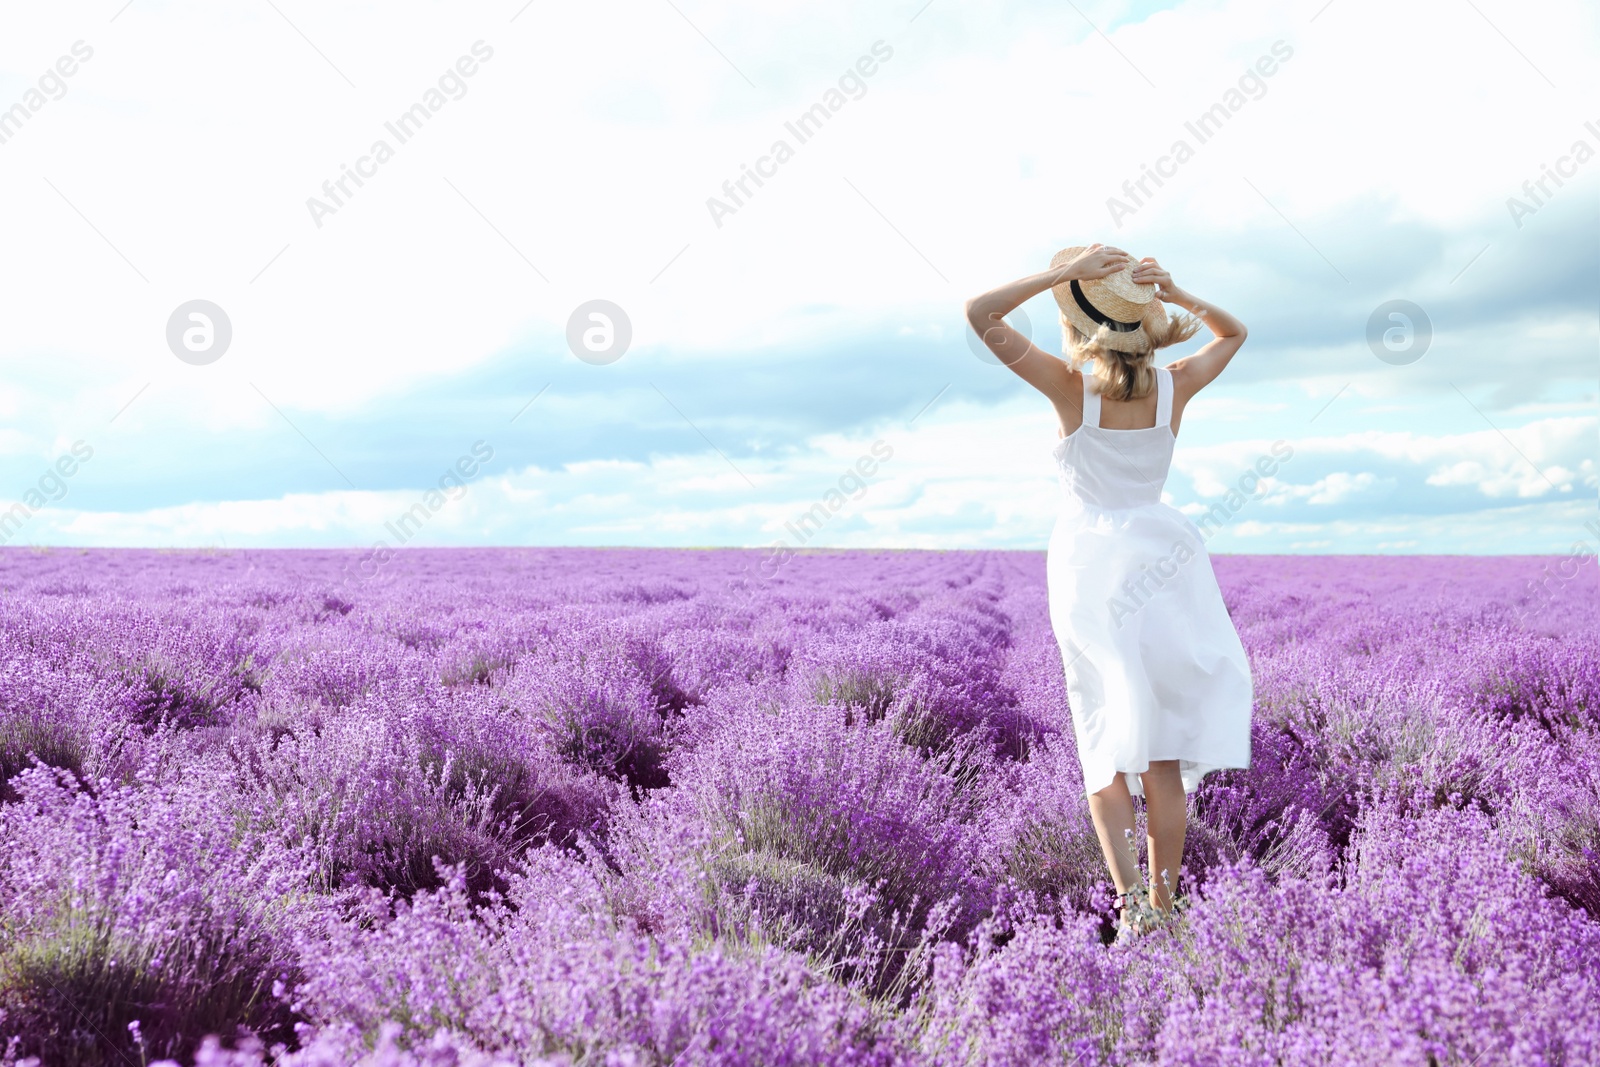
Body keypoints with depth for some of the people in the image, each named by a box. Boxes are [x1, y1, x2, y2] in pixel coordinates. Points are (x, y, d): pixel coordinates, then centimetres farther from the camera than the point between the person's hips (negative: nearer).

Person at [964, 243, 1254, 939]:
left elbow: (980, 314, -13)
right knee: (1165, 761, 9)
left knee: (1106, 748, 6)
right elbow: (1233, 333, 18)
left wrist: (1061, 273, -14)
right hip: (1160, 561, 2)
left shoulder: (1072, 387, -12)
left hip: (1089, 564, -2)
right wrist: (1176, 295, 3)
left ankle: (1127, 893, -11)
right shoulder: (1174, 387, -2)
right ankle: (1162, 906, 14)